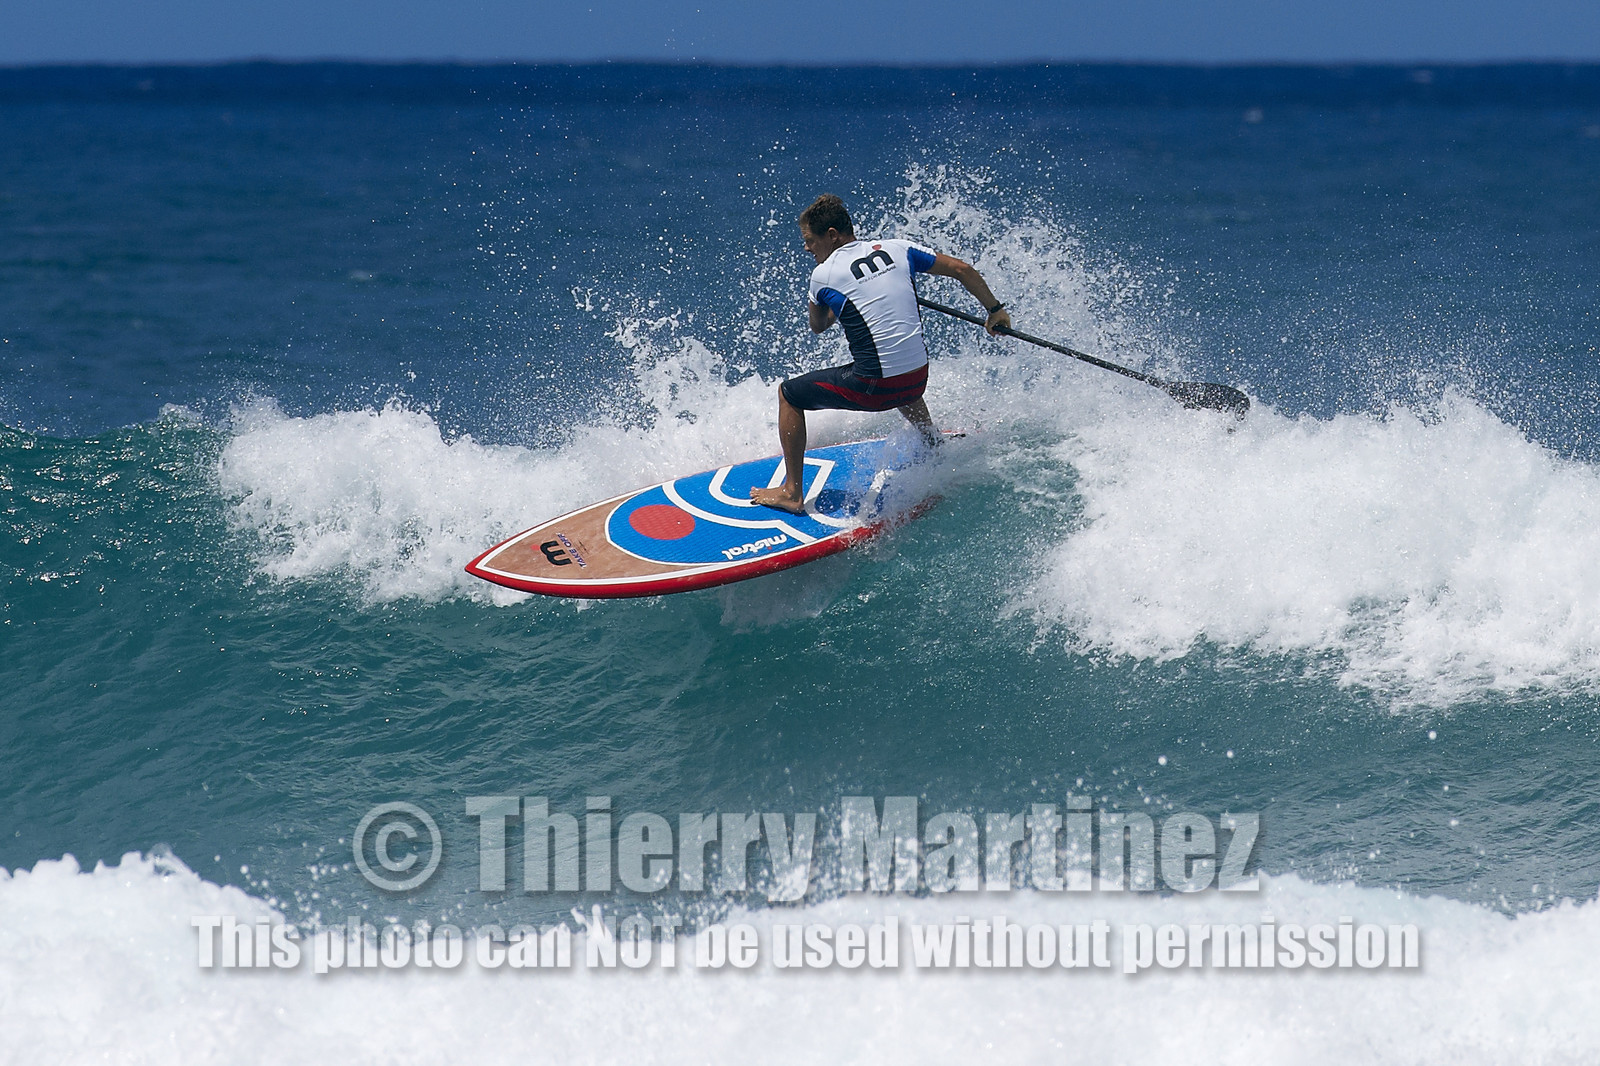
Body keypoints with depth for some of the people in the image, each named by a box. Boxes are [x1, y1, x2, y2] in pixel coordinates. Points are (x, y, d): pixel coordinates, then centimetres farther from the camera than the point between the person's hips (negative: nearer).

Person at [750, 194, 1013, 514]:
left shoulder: (823, 275, -5)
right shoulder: (897, 249, 5)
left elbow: (818, 326, 14)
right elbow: (962, 270, 9)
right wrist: (995, 310, 22)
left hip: (874, 388, -5)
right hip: (918, 378, 6)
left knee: (789, 394, 14)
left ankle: (792, 493, 13)